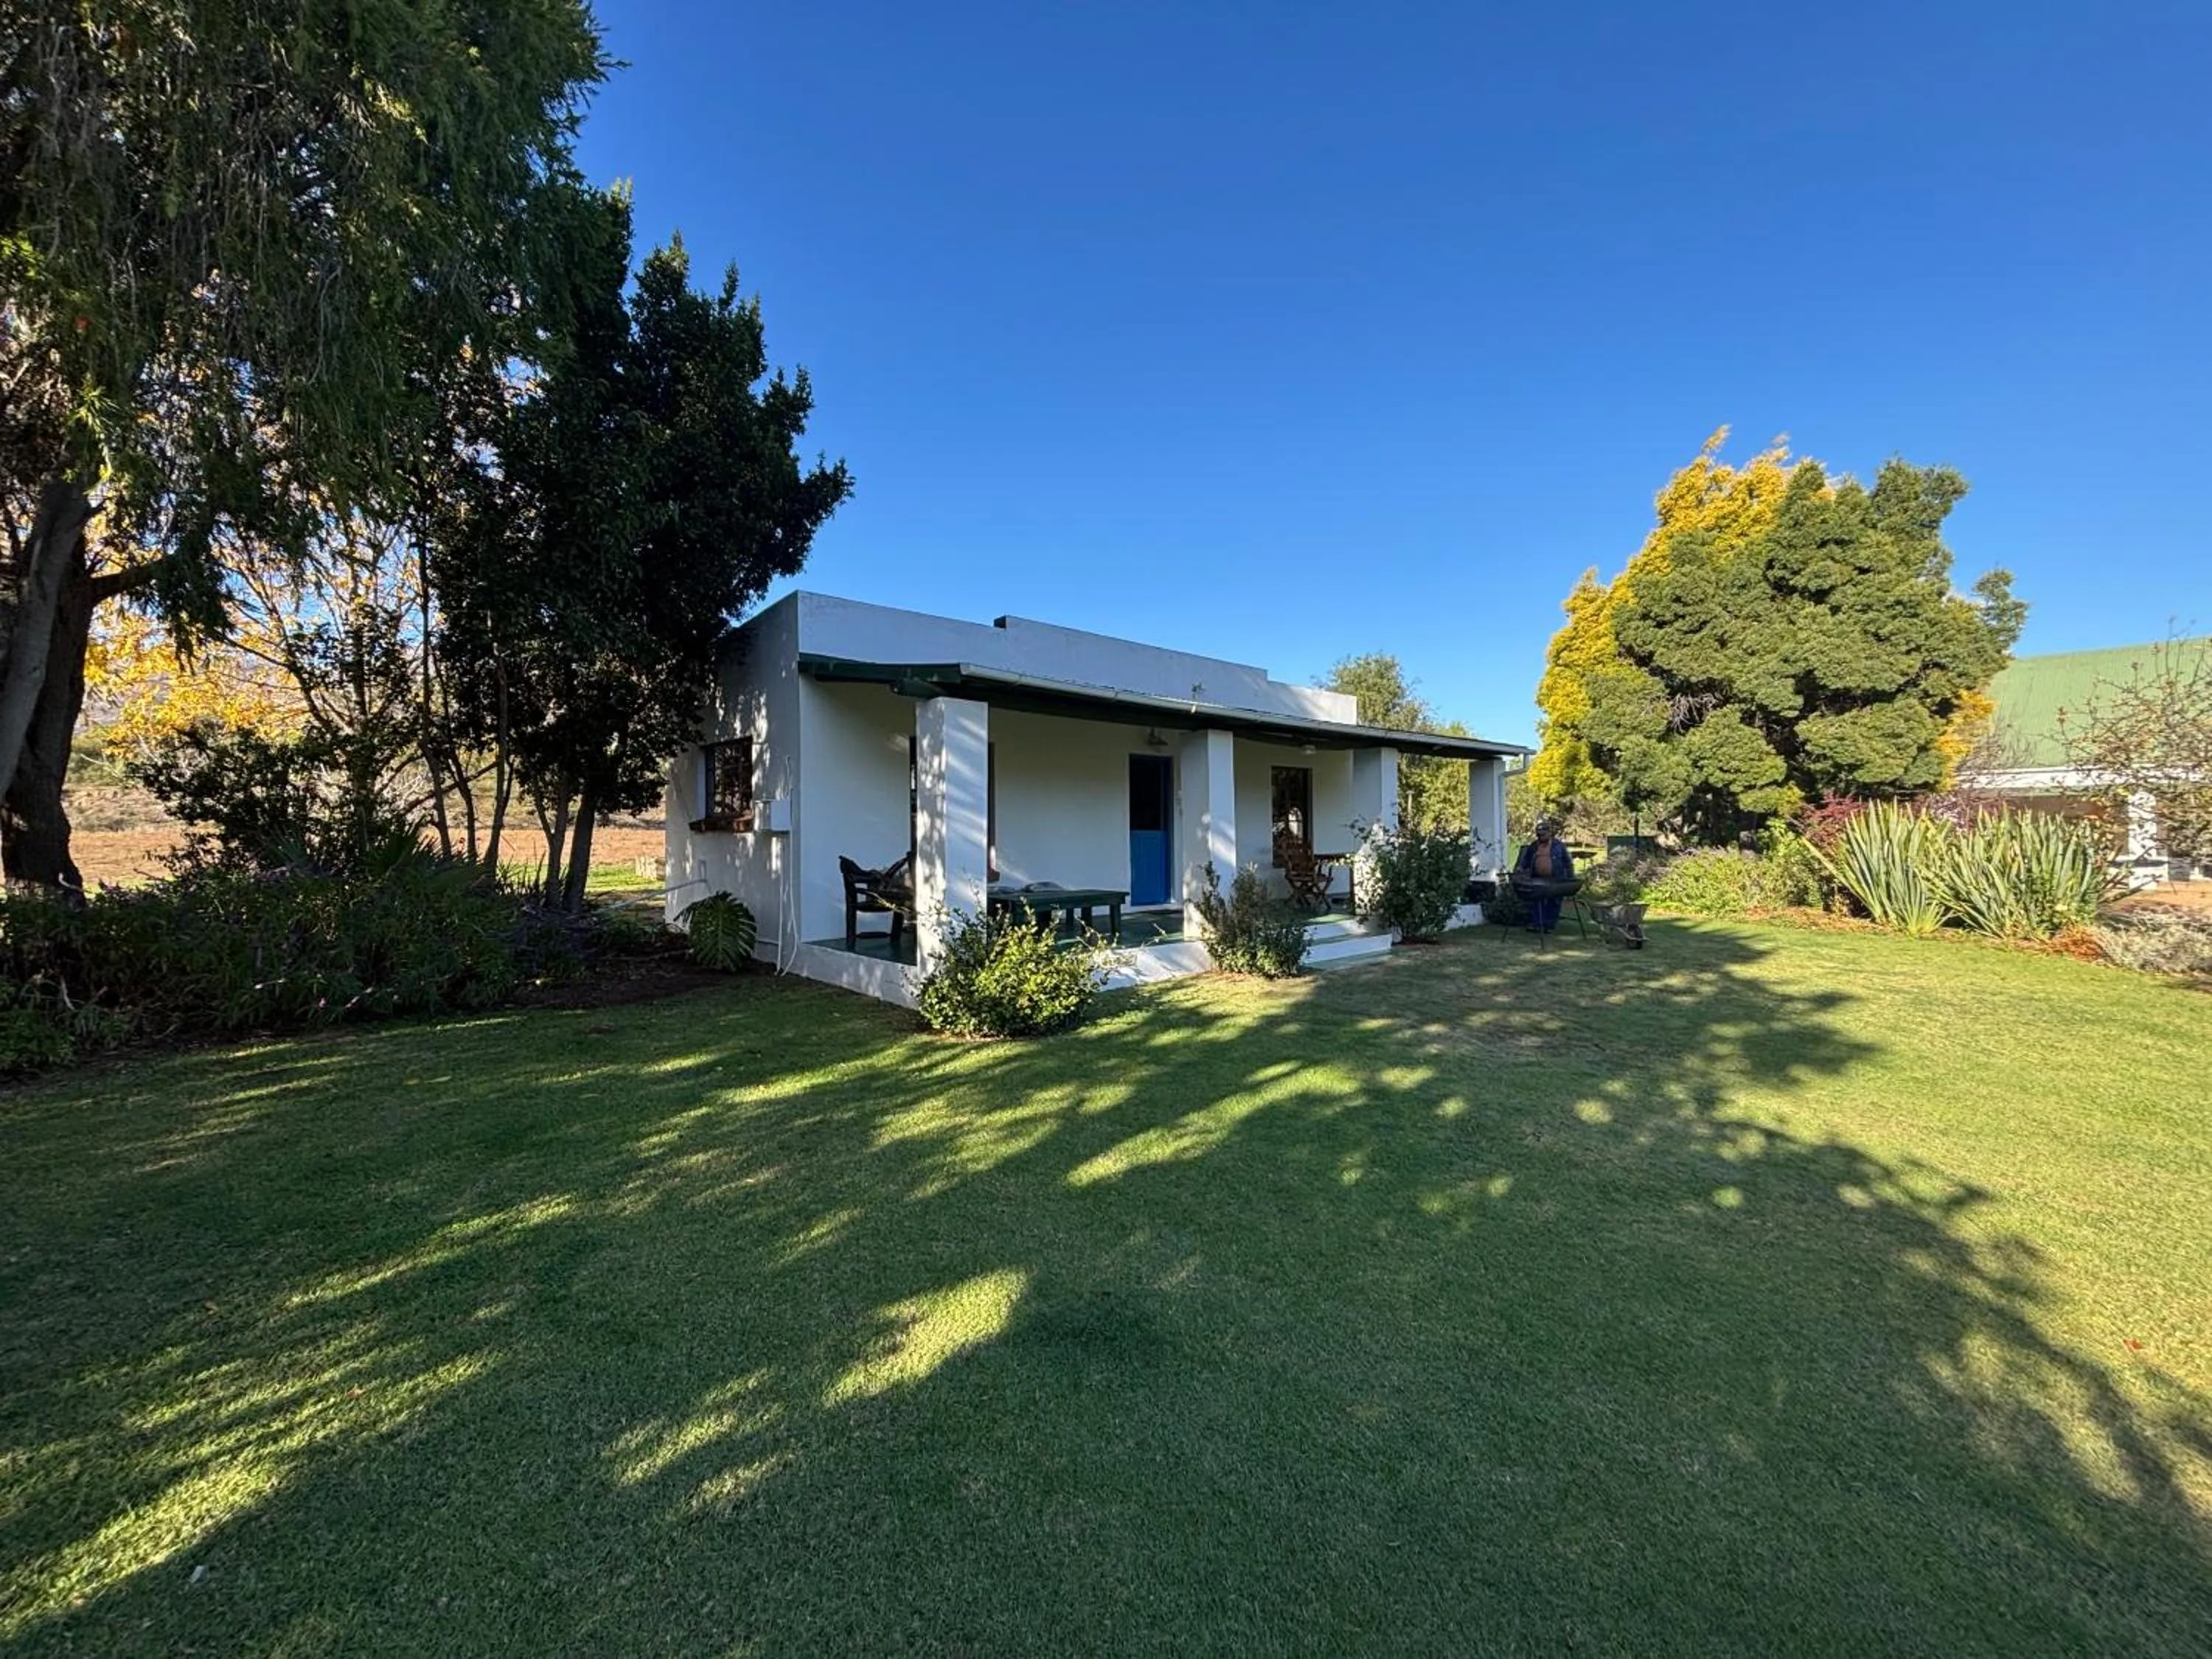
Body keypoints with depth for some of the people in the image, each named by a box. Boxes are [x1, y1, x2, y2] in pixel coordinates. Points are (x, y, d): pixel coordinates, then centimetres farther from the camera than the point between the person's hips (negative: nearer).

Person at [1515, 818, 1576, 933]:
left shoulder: (1559, 845, 1)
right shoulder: (1533, 847, 10)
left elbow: (1567, 863, 3)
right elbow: (1525, 862, 15)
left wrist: (1569, 878, -1)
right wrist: (1519, 870, -1)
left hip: (1555, 880, -3)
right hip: (1538, 880, 3)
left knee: (1553, 903, 3)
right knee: (1535, 902, 1)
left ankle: (1550, 925, 11)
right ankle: (1535, 924, 7)